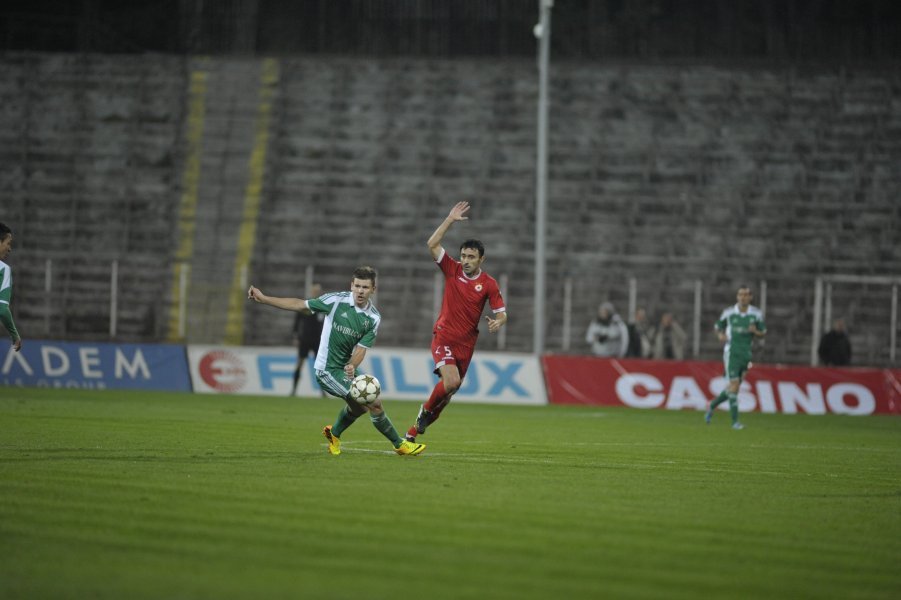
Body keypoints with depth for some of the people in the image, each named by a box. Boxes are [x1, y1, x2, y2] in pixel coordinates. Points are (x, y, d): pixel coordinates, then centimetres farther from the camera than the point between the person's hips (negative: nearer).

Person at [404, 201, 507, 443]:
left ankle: (415, 430, 23)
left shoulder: (489, 284, -2)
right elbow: (432, 244, -12)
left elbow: (502, 313, -1)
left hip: (466, 342, 3)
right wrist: (450, 219, -14)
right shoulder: (452, 270, -3)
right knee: (451, 381, -24)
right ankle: (426, 410, 4)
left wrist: (498, 322, -24)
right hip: (444, 337, -3)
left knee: (450, 391, 7)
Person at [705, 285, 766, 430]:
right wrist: (720, 335, -9)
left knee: (732, 388, 9)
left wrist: (756, 331, -13)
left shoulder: (756, 314, 2)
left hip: (746, 353, 3)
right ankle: (735, 421, -13)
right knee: (734, 384, -15)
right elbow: (718, 325, 13)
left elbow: (763, 332, 9)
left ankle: (712, 406, 33)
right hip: (731, 352, -3)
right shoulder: (729, 313, -2)